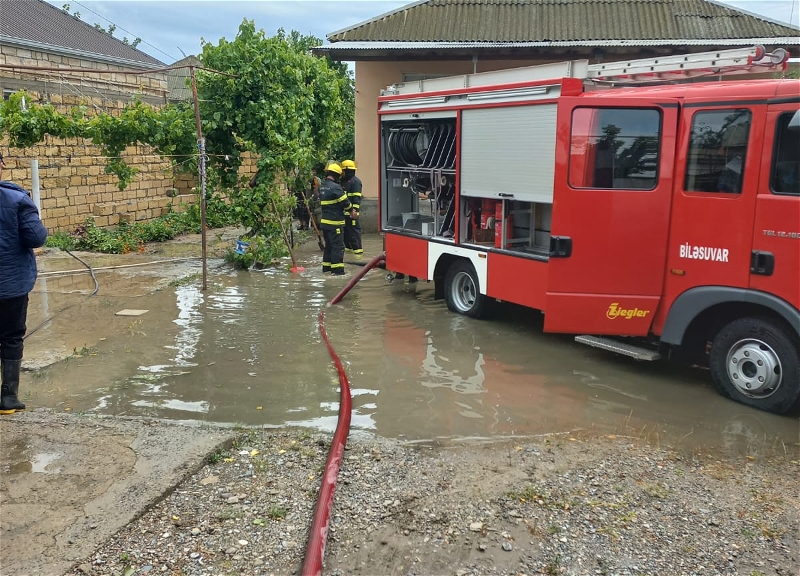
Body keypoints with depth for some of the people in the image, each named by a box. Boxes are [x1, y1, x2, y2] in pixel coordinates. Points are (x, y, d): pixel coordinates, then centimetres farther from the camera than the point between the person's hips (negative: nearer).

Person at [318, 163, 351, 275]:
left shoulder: (322, 186, 11)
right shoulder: (335, 187, -17)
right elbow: (345, 202, -15)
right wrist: (351, 211, 5)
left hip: (324, 221, 9)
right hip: (335, 222, -9)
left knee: (328, 244, 18)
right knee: (338, 246, -4)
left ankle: (326, 266, 24)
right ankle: (337, 269, -5)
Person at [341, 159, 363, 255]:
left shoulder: (355, 181, -12)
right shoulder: (345, 181, 19)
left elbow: (357, 197, -20)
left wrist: (355, 210, -26)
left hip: (352, 212, -10)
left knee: (354, 229, -9)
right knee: (346, 229, 15)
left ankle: (357, 248, -8)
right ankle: (348, 247, 26)